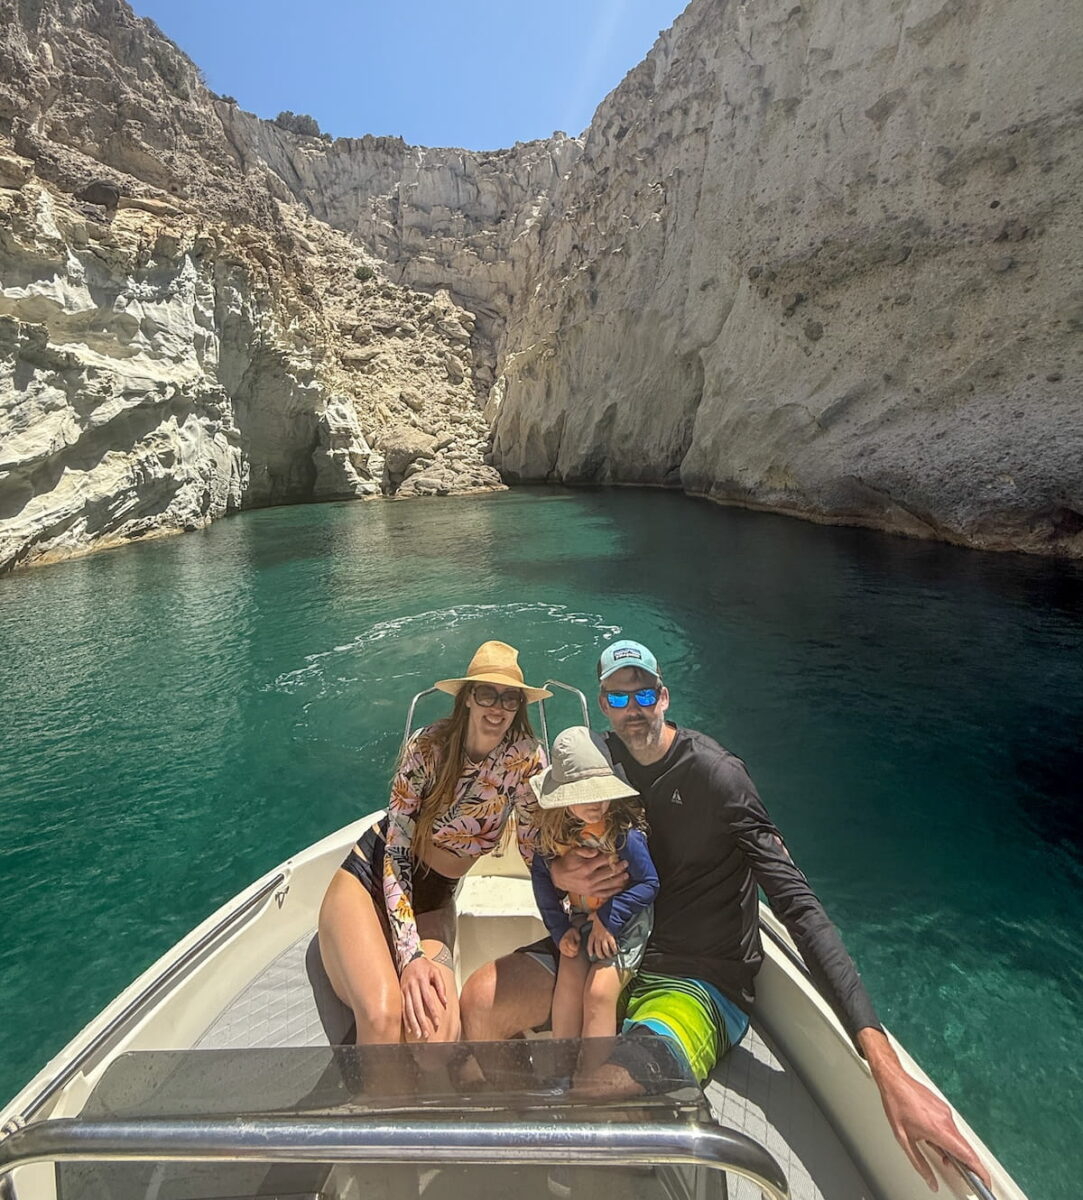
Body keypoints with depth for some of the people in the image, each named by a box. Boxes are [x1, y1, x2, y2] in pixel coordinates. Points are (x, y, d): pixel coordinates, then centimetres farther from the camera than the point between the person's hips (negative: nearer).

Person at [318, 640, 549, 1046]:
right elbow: (395, 852, -18)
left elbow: (536, 847, -3)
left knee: (439, 1024, -25)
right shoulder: (427, 747, -20)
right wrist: (411, 955, -26)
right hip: (369, 880, -2)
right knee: (384, 1015, -26)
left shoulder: (526, 757, -13)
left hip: (433, 902, 2)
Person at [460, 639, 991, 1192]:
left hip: (698, 976, -5)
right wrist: (560, 872, -17)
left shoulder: (714, 773, -20)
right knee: (480, 1001, -11)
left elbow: (798, 904, -26)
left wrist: (887, 1069, -32)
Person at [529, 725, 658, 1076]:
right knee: (569, 976, -19)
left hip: (624, 924, -4)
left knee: (599, 991, -18)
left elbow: (648, 883, -16)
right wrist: (560, 929, -5)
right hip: (580, 919, 4)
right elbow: (543, 881, 3)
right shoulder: (553, 834, -8)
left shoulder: (625, 832, -22)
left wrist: (608, 920, -20)